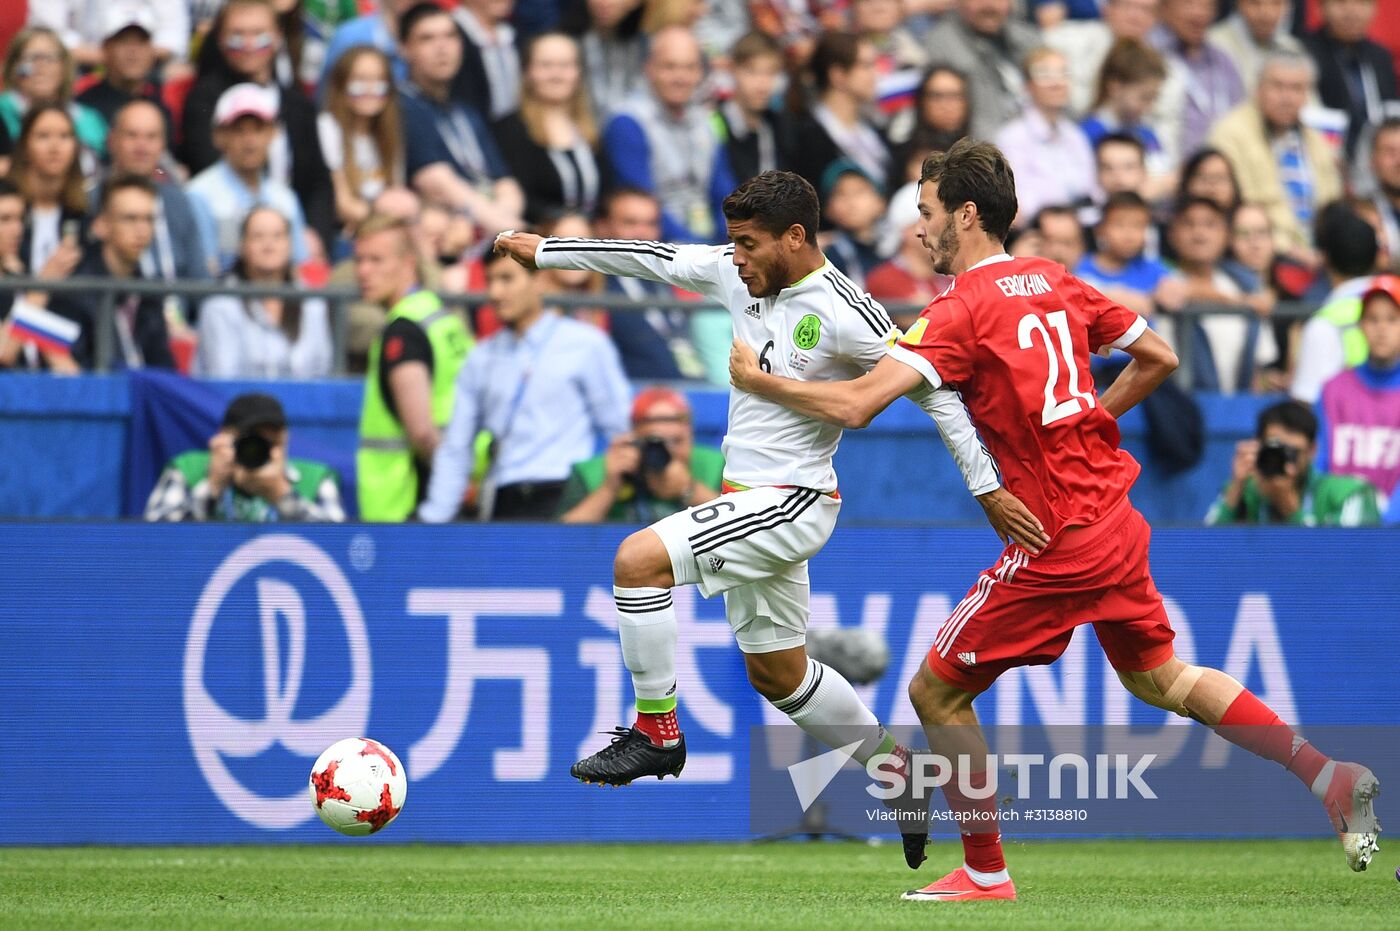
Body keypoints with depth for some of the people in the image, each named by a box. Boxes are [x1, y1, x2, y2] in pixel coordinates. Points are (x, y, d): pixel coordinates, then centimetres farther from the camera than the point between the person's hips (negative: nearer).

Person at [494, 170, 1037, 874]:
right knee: (776, 673, 18)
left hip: (792, 503, -9)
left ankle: (656, 734, -10)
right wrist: (544, 252, 15)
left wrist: (986, 486, -15)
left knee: (638, 558, -22)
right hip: (751, 499, 9)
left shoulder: (843, 313, -18)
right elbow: (654, 259, 12)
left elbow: (932, 389, -15)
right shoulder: (738, 275, 3)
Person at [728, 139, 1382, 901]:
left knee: (937, 693, 5)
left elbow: (857, 404, -23)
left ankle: (985, 874, 10)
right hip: (1115, 517, 8)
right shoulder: (1056, 283, 9)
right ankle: (1328, 776, 16)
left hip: (1054, 545, -8)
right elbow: (1159, 358, 18)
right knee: (1159, 677, 24)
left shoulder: (962, 310, -14)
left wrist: (758, 381, -10)